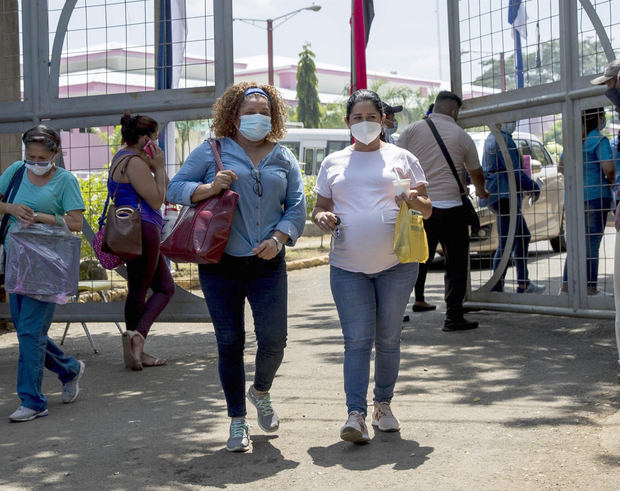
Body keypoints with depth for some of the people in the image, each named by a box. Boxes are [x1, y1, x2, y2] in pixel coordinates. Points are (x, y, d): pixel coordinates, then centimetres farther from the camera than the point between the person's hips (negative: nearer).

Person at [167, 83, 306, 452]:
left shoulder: (283, 158, 11)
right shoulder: (212, 152, 4)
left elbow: (297, 207, 7)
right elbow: (175, 189, 1)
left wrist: (278, 238, -10)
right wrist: (209, 188, -17)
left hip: (267, 264, 2)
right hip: (221, 264, -1)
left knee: (274, 339, -6)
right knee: (230, 343, 3)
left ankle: (261, 392, 28)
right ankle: (238, 422, 17)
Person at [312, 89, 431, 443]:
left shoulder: (401, 158, 9)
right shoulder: (333, 163, 14)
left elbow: (427, 210, 9)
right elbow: (320, 207, 19)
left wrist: (413, 200, -14)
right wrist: (322, 217, -5)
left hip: (396, 264, 0)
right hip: (348, 267, 1)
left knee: (388, 338, 8)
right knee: (357, 340, -7)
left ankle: (384, 404, 24)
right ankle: (356, 414, -11)